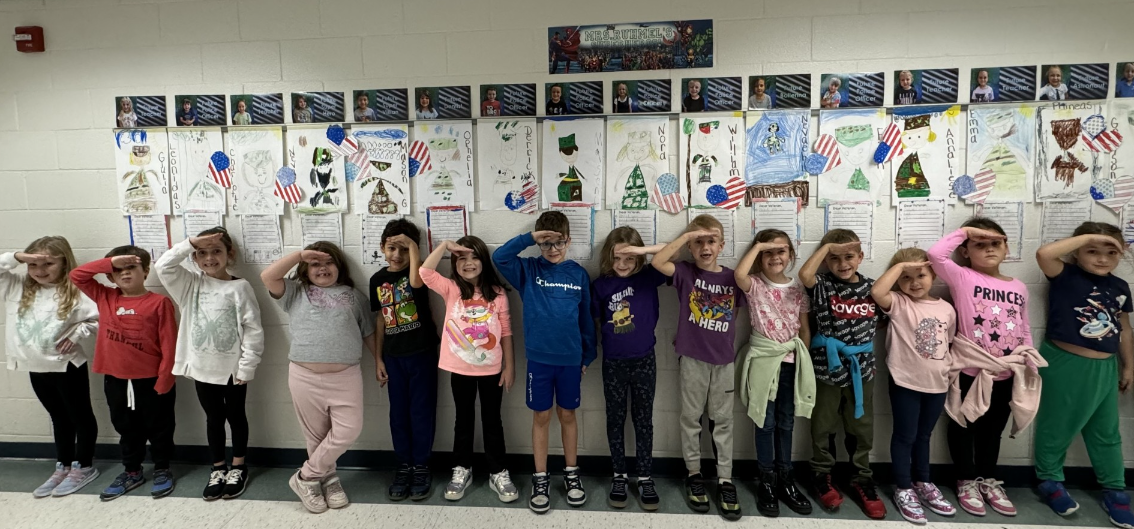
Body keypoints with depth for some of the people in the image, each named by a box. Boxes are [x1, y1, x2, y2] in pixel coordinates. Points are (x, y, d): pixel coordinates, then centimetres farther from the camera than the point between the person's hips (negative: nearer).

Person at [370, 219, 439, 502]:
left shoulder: (417, 271, -7)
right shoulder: (377, 279, 6)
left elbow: (416, 282, -34)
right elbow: (380, 319, 10)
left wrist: (413, 246, -28)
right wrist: (378, 358, 9)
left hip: (422, 353, -4)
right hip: (393, 356, 4)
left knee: (421, 411, 4)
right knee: (399, 412, 11)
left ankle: (421, 467, 19)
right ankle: (403, 466, 25)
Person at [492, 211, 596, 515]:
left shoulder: (579, 274, 0)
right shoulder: (528, 270, -2)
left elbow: (586, 318, 5)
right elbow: (498, 258, -18)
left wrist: (588, 357, 7)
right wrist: (529, 238, -23)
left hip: (570, 358, 1)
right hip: (539, 358, -1)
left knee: (567, 414, 14)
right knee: (541, 416, 9)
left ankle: (571, 474, 30)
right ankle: (541, 479, 24)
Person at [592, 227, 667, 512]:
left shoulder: (649, 277, -7)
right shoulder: (600, 285, -5)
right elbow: (594, 323, 3)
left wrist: (644, 248, -26)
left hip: (644, 360, 0)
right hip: (613, 362, 1)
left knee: (643, 420, 12)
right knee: (616, 420, 13)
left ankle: (645, 478, 24)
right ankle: (619, 476, 28)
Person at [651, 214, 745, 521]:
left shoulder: (731, 278, 2)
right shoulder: (685, 272, -5)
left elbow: (735, 316, 13)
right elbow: (657, 262, -22)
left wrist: (731, 347, 6)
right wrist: (687, 235, -23)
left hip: (724, 360, 2)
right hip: (692, 358, -2)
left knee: (723, 420, 10)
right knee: (691, 418, 10)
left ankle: (725, 480, 21)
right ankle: (694, 474, 26)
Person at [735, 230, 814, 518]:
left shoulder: (797, 289, 4)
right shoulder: (755, 285, -6)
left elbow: (805, 329, 8)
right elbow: (738, 274, -31)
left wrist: (803, 361, 3)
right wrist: (757, 246, -21)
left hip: (791, 361, 3)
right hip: (763, 359, -3)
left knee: (786, 422, 13)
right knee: (766, 422, 5)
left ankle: (785, 479, 25)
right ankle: (767, 481, 18)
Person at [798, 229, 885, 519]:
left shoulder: (871, 287, 2)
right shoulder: (823, 285, -9)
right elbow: (804, 274, -30)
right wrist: (826, 246, -23)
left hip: (861, 368, 3)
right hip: (828, 365, -2)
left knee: (862, 428, 14)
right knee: (824, 426, 12)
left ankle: (862, 479, 30)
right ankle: (821, 476, 29)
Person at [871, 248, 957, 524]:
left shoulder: (946, 309, 5)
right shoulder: (898, 304, -9)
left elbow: (950, 344, 15)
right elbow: (876, 292, -30)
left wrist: (954, 373, 13)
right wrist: (900, 265, -22)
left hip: (937, 383, 5)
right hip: (905, 381, -4)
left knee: (924, 435, 20)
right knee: (905, 436, 6)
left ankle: (923, 483, 36)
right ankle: (904, 490, 20)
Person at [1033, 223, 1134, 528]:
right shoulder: (1066, 277, -11)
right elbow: (1044, 253, -32)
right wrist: (1087, 236, -24)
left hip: (1105, 368, 5)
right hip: (1064, 364, -5)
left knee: (1106, 432, 18)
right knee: (1057, 427, 9)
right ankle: (1050, 481, 26)